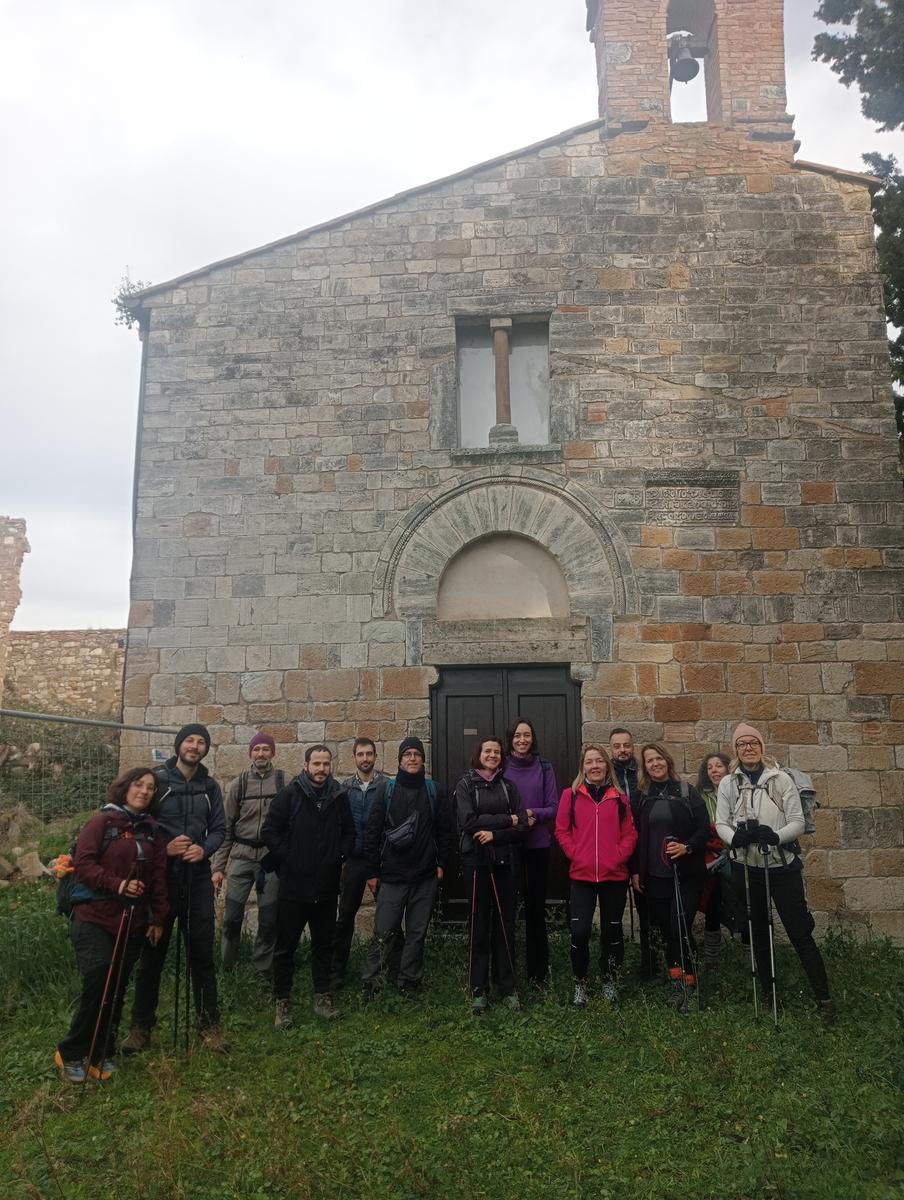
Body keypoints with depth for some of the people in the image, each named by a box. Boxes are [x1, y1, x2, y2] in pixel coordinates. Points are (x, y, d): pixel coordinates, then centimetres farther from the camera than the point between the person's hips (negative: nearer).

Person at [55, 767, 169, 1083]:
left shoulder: (151, 830, 11)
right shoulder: (101, 822, -5)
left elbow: (158, 876, 11)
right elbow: (83, 863, -13)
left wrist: (158, 918, 7)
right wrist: (117, 884, -24)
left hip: (133, 923, 5)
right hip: (95, 919, -5)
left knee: (117, 990, 8)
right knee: (97, 986, -11)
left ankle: (102, 1054, 25)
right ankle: (71, 1054, 10)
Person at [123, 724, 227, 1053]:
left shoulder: (210, 786, 8)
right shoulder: (158, 780, -2)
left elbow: (219, 828, 8)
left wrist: (204, 849, -12)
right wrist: (163, 847, -17)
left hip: (198, 878, 2)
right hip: (161, 876, -2)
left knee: (202, 953, 7)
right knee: (152, 953, 8)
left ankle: (209, 1024, 18)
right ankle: (141, 1025, 23)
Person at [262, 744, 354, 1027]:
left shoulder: (339, 797, 2)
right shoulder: (289, 795, -8)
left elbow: (349, 831, 14)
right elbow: (269, 831, -7)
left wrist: (340, 855, 2)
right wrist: (287, 858, -10)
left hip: (327, 886, 3)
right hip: (293, 885, -3)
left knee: (324, 943, 14)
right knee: (286, 945, 6)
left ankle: (322, 996, 27)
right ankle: (283, 1002, 19)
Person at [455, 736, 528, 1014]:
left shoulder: (509, 786, 9)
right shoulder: (466, 784, 2)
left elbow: (522, 827, 0)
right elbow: (468, 822, -12)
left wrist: (495, 834, -15)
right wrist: (505, 819, -10)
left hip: (505, 862, 2)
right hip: (477, 862, -2)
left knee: (505, 925, 6)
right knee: (479, 925, 3)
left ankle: (507, 987, 17)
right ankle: (478, 989, 13)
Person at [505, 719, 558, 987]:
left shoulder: (544, 767, 1)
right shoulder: (502, 767, 0)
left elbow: (553, 808, 0)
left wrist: (532, 813, -17)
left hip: (538, 845, 0)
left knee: (536, 906, 6)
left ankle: (538, 972, 18)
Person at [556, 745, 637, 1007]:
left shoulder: (619, 797, 6)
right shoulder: (571, 795, 1)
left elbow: (630, 833, 6)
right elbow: (562, 831, 1)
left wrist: (618, 857, -6)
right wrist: (576, 855, -8)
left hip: (615, 875, 2)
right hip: (581, 875, -2)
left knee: (612, 930, 12)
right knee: (579, 932, -8)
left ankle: (608, 980, 32)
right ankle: (580, 983, 14)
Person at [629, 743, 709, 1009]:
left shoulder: (687, 792, 1)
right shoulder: (640, 797, 6)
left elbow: (704, 828, -1)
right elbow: (634, 835, 8)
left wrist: (687, 847, -18)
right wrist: (635, 871, 5)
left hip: (686, 873, -2)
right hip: (654, 875, 2)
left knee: (680, 928, -9)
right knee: (665, 929, 7)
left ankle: (685, 982, 5)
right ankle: (678, 976, 20)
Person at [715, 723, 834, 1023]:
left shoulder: (781, 779, -4)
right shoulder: (728, 783, 2)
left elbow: (798, 822, -5)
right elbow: (721, 823, 1)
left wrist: (776, 836, -24)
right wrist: (735, 837, -20)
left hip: (783, 866, -2)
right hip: (746, 867, 3)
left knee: (800, 933, -1)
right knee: (758, 933, 14)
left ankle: (823, 998, 9)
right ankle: (768, 992, 29)